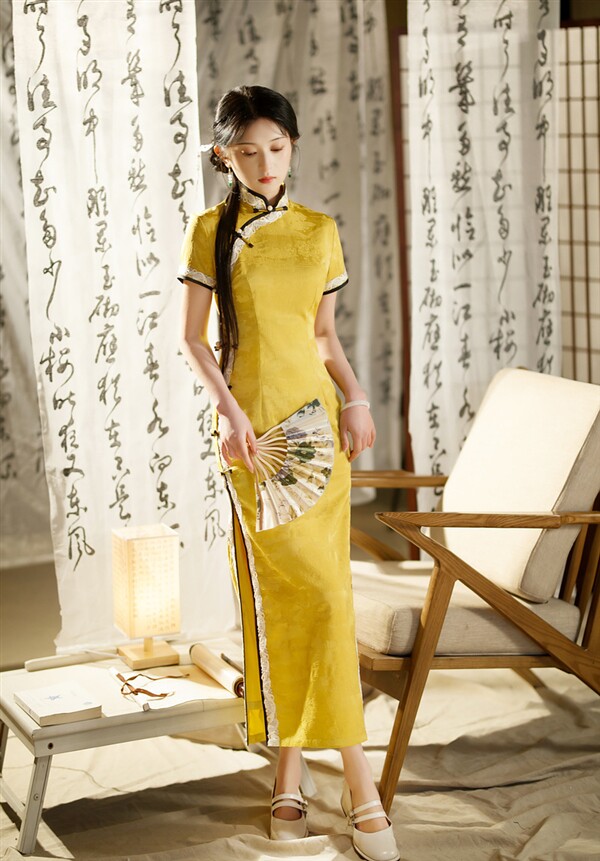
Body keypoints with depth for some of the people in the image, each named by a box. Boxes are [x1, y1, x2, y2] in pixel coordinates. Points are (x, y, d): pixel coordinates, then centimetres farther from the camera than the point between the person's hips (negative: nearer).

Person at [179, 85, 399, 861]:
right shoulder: (210, 232, 1)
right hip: (252, 424, -4)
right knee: (317, 592, -8)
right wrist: (227, 409, -13)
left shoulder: (320, 231, 10)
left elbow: (325, 333, 15)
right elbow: (192, 338, 0)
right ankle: (356, 777, 1)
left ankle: (291, 770, 12)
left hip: (316, 419, 4)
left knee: (318, 591, 2)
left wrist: (355, 398, -1)